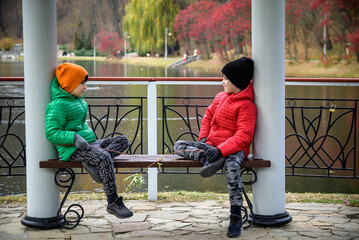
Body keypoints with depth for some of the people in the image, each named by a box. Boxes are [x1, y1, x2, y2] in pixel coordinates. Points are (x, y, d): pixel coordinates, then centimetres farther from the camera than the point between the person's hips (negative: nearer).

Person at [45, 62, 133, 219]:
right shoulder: (59, 104, -9)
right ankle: (113, 203, -28)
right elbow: (51, 133, -15)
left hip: (89, 143, 10)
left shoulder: (78, 99, 19)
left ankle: (93, 163, -23)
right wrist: (74, 138, -26)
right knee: (104, 158, -35)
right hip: (72, 149, -10)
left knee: (123, 140, -5)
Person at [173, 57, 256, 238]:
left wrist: (220, 150, -30)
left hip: (234, 148, -8)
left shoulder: (246, 106, -11)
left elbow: (243, 136, -20)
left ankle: (236, 216, -33)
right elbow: (208, 115, 26)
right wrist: (204, 138, 7)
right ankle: (207, 158, -35)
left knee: (231, 165, -42)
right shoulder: (220, 97, 13)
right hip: (213, 145, 8)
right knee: (179, 145, -8)